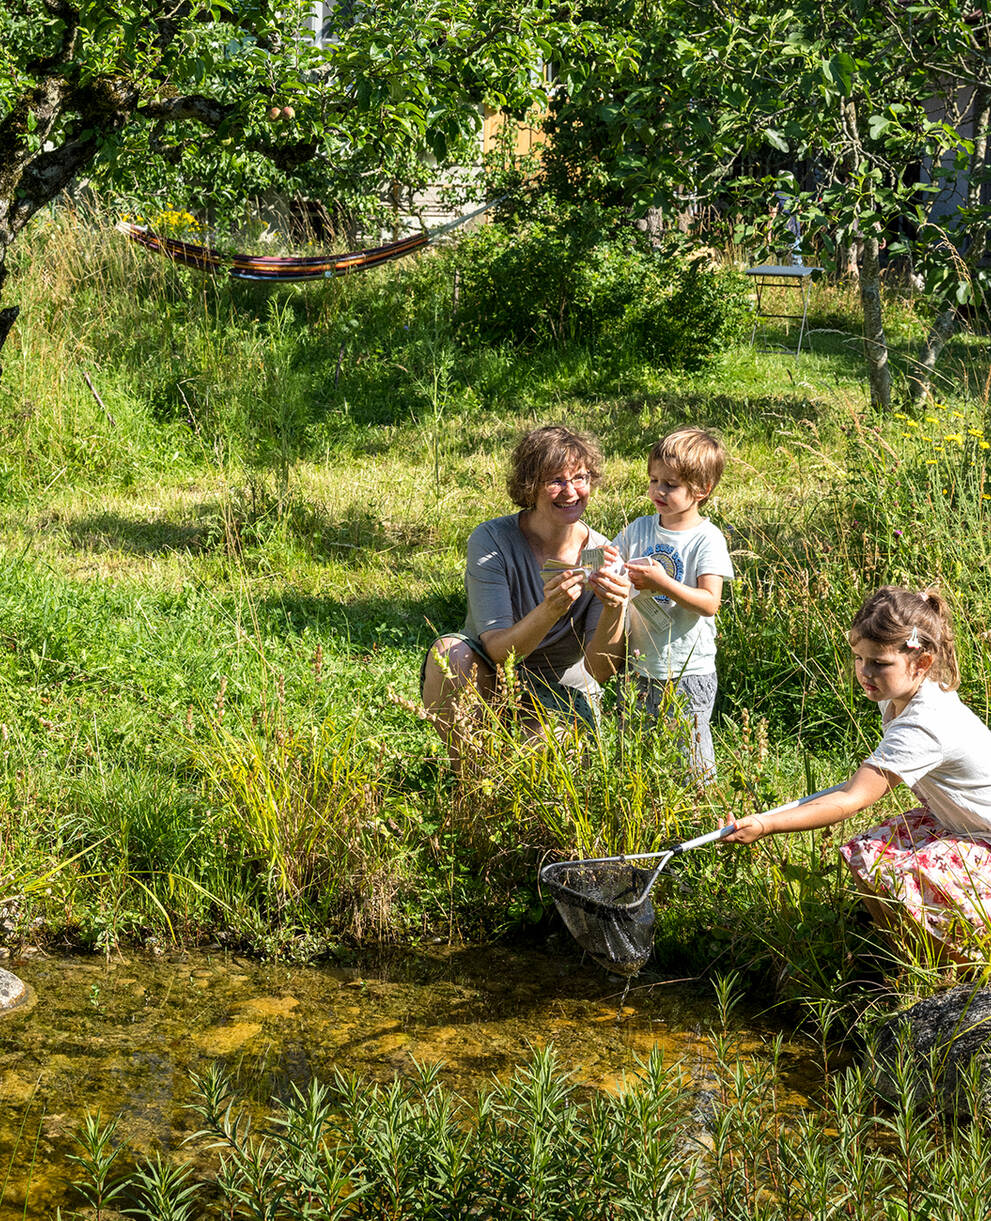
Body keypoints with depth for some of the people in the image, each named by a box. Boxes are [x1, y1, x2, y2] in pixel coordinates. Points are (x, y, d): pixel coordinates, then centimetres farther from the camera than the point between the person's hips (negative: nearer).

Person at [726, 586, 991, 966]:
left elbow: (851, 801, -36)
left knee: (901, 881, -29)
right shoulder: (898, 698, -2)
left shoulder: (923, 727, -32)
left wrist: (767, 825, -40)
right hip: (954, 820, 10)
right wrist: (872, 776, 4)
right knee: (865, 854, -3)